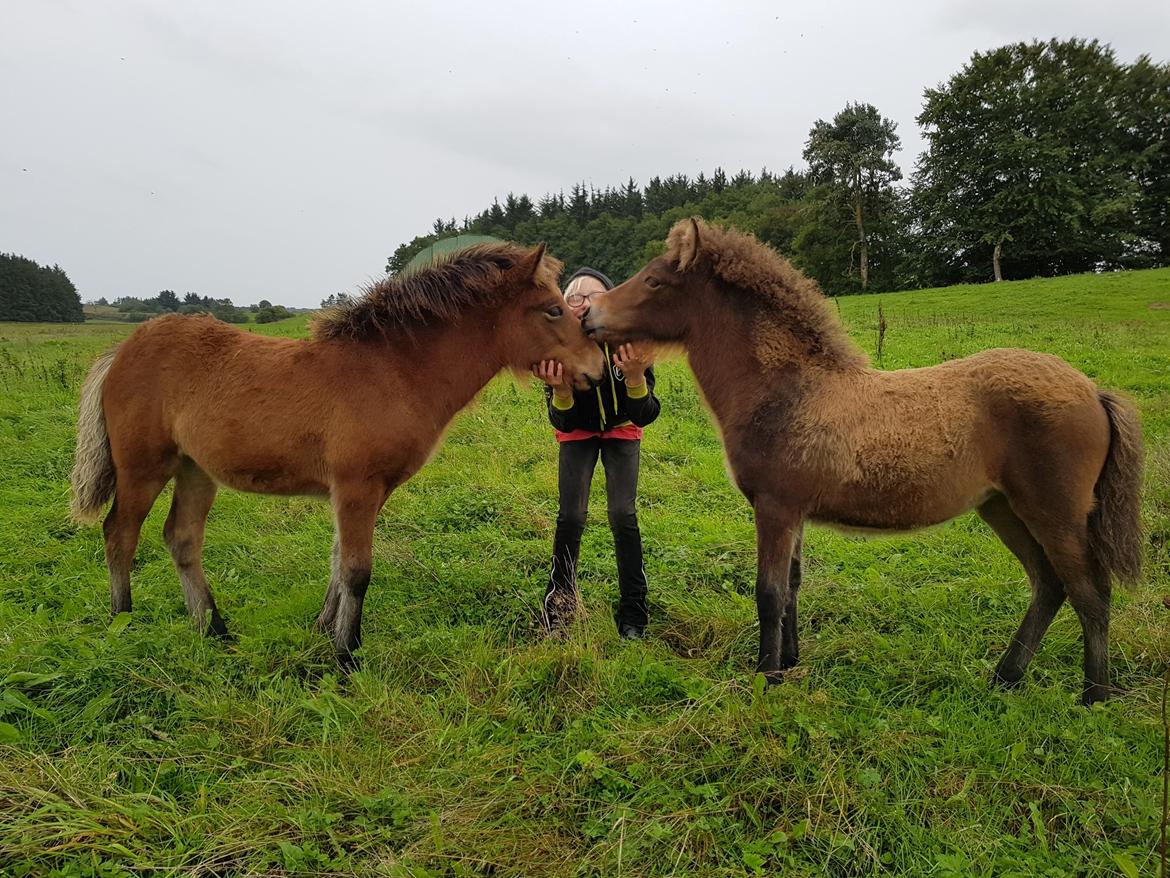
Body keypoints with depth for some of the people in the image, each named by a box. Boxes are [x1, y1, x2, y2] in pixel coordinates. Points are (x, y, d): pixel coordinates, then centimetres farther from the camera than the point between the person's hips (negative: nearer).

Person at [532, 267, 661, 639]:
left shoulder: (630, 344, -31)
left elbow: (644, 417, -31)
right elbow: (564, 423, -27)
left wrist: (635, 375, -48)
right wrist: (561, 390, -47)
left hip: (621, 430, 0)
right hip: (578, 432, 0)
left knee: (623, 515, -10)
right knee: (571, 516, -9)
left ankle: (633, 613, 5)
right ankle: (560, 602, 13)